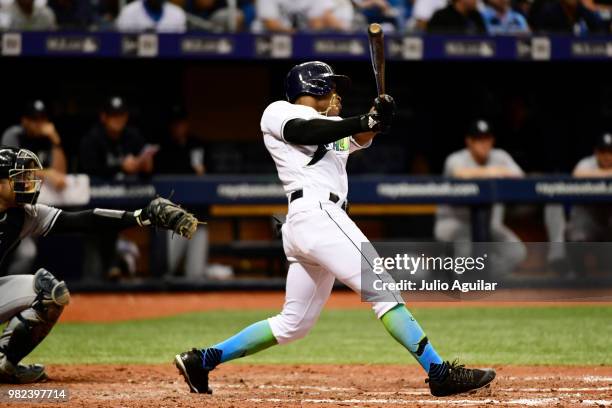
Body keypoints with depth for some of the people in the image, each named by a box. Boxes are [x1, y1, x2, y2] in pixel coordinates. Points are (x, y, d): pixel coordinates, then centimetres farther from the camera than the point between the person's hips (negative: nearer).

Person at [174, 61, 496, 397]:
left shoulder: (334, 129, 30)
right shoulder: (277, 112, 8)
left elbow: (360, 136, 10)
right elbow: (307, 133, -13)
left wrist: (376, 118, -12)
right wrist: (367, 121, -19)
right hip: (315, 214, -10)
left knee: (293, 324, 13)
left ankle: (202, 360, 18)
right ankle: (440, 373, -24)